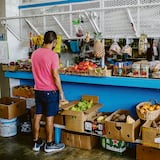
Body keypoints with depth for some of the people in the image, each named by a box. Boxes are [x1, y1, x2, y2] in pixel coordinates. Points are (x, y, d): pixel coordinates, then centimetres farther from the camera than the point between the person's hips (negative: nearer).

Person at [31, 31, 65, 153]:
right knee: (49, 118, 3)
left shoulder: (35, 53, 5)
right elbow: (55, 76, -18)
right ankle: (49, 144, 15)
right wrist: (61, 92, -10)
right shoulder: (53, 55, -17)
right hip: (50, 91, -6)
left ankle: (36, 142, 23)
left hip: (38, 90, 7)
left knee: (37, 115, 13)